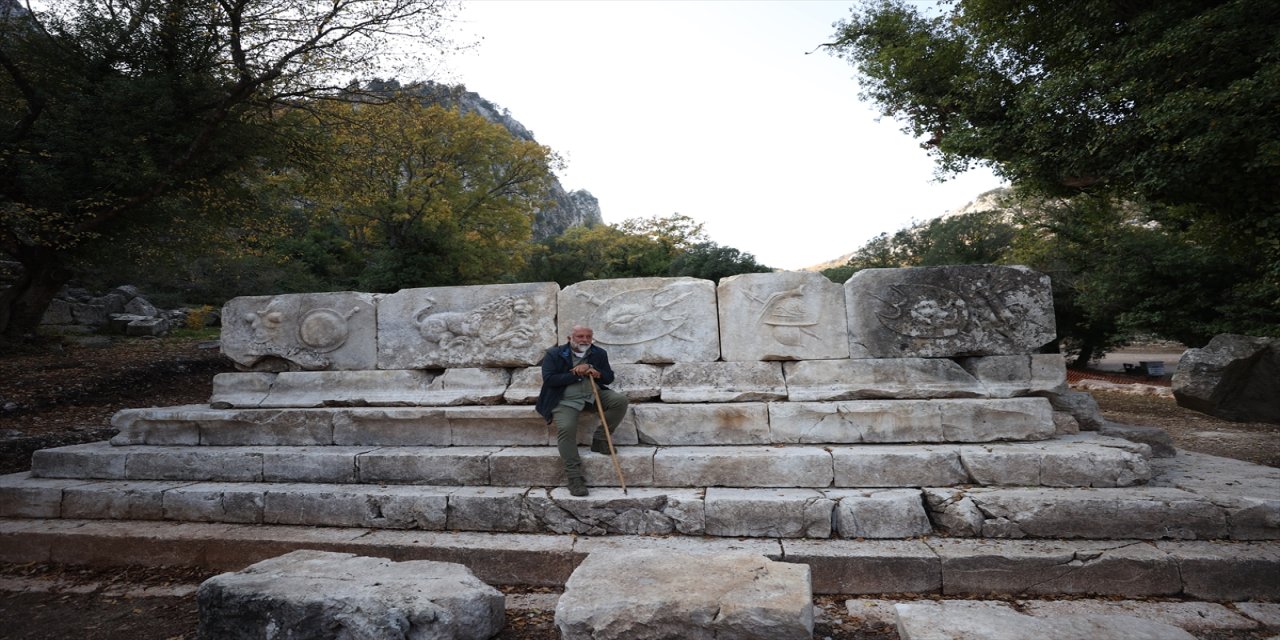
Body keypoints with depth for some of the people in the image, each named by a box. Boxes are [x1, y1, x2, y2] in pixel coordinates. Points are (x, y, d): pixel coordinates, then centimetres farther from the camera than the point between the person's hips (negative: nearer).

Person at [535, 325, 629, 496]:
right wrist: (575, 374, -17)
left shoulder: (599, 354, 8)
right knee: (566, 429, -29)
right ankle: (574, 478, -26)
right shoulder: (554, 354, -2)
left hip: (593, 396, 4)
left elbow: (609, 378, 8)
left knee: (620, 400, -18)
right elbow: (549, 379, -13)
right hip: (566, 401, -4)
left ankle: (599, 439, -3)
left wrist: (597, 373, -15)